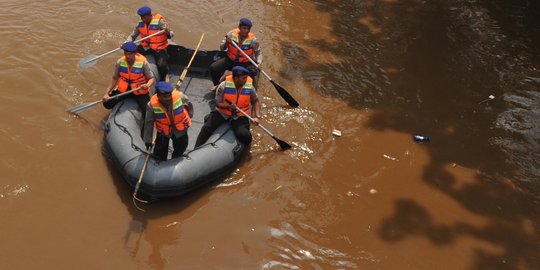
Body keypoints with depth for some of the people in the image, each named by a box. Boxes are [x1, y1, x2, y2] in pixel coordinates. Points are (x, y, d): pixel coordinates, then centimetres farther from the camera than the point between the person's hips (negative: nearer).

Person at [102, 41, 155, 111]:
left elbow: (151, 78, -13)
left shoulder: (143, 62, -18)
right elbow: (115, 79, 0)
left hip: (140, 91, -3)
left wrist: (147, 85, -36)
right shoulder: (120, 62, -8)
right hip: (123, 90, 3)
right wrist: (106, 93, -9)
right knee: (107, 103, -6)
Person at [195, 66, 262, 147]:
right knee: (207, 128, -15)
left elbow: (256, 101, 6)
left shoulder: (249, 87, -11)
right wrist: (228, 106, -27)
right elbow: (217, 103, -8)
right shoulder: (224, 86, -17)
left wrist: (257, 116, -7)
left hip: (240, 116, 0)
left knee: (243, 134, -25)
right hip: (222, 113, 0)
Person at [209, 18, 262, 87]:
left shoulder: (252, 40, -13)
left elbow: (259, 52, -2)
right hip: (230, 60, 3)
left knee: (252, 72, -35)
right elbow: (221, 48, -4)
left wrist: (259, 63, -20)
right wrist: (226, 43, -27)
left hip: (245, 63, -2)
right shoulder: (231, 34, -9)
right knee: (213, 68, -13)